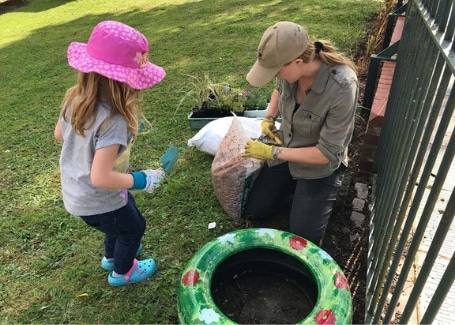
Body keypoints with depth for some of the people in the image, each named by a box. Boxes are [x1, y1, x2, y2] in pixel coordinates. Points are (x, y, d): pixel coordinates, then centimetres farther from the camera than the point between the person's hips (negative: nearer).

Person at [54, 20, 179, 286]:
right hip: (97, 201, -7)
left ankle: (112, 256, 60)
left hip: (75, 192, 7)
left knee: (122, 221, 34)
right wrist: (143, 180, -22)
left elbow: (60, 134, 6)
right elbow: (101, 178, -35)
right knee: (134, 227, 23)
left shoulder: (75, 98, -11)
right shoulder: (113, 121, -36)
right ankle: (122, 272, 48)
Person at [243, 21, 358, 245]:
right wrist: (269, 119, -7)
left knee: (303, 236, -4)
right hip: (286, 148, 5)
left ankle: (322, 192, 20)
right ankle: (294, 185, 28)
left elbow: (327, 153, -28)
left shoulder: (342, 88, -35)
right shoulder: (289, 65, -18)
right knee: (252, 212, 8)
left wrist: (273, 152, -25)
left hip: (320, 164, -5)